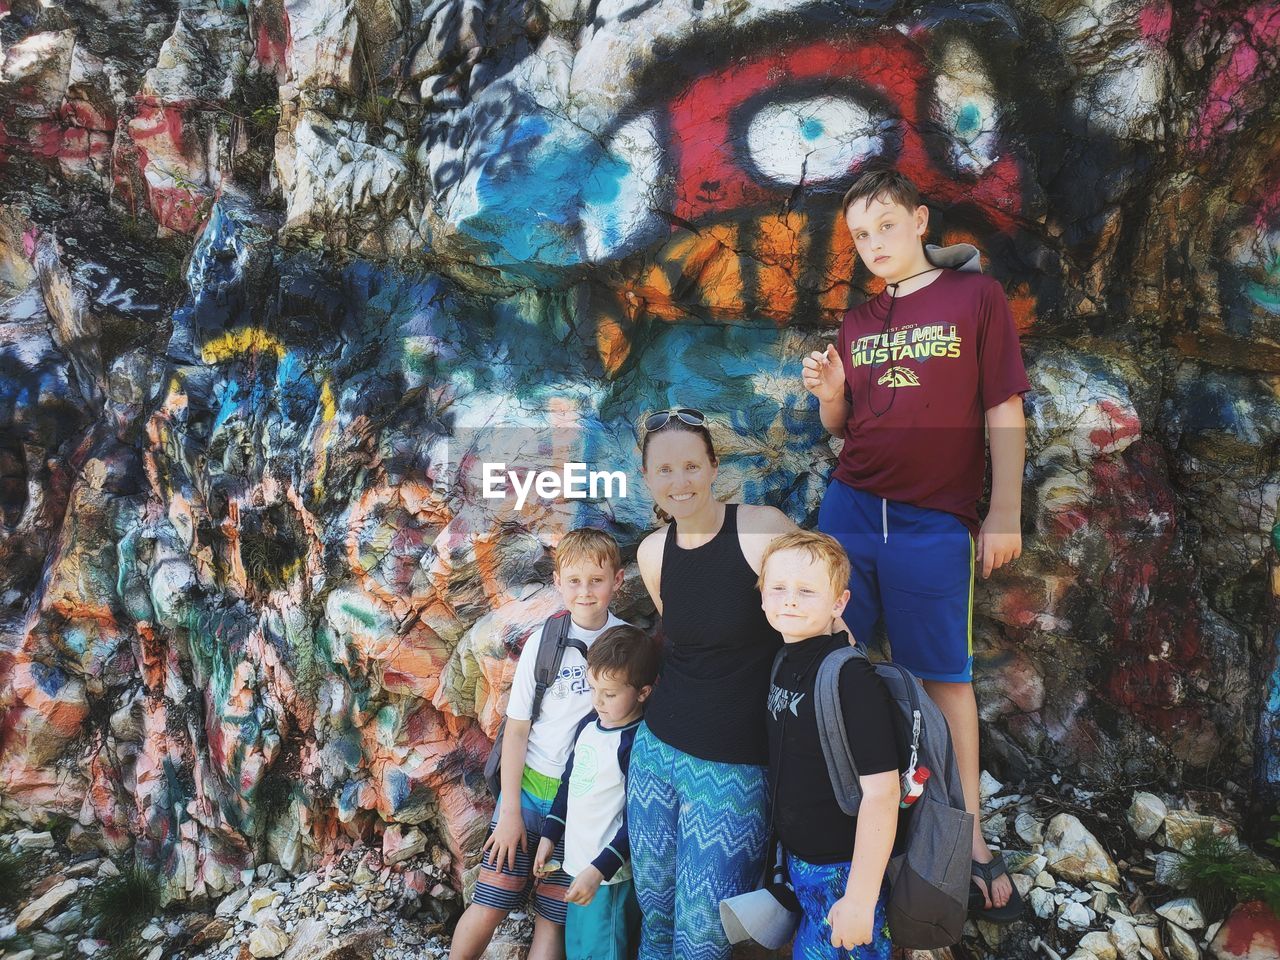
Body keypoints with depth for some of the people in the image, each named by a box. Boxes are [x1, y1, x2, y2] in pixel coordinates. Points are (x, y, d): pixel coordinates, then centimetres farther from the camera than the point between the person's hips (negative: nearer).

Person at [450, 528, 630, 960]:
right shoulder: (544, 643, -9)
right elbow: (516, 730, -4)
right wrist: (510, 811, -4)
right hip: (532, 785, 0)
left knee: (552, 919, 8)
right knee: (489, 906, 2)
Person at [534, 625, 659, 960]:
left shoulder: (636, 744, -22)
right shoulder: (589, 724, 3)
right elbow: (569, 781, 14)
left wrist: (599, 870, -21)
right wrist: (549, 835, 17)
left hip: (609, 874, -8)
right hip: (578, 863, 8)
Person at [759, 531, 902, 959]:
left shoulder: (852, 679, -24)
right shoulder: (785, 662, -1)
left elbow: (880, 793, -25)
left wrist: (860, 899, -22)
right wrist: (790, 855, 15)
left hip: (844, 873, -7)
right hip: (798, 861, 7)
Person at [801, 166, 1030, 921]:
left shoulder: (976, 296, 1)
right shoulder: (857, 322, 13)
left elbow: (1004, 413, -3)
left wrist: (1005, 513, -8)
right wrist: (828, 393, -5)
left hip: (934, 521, -4)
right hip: (848, 509, 4)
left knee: (944, 675, 3)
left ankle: (971, 837, 16)